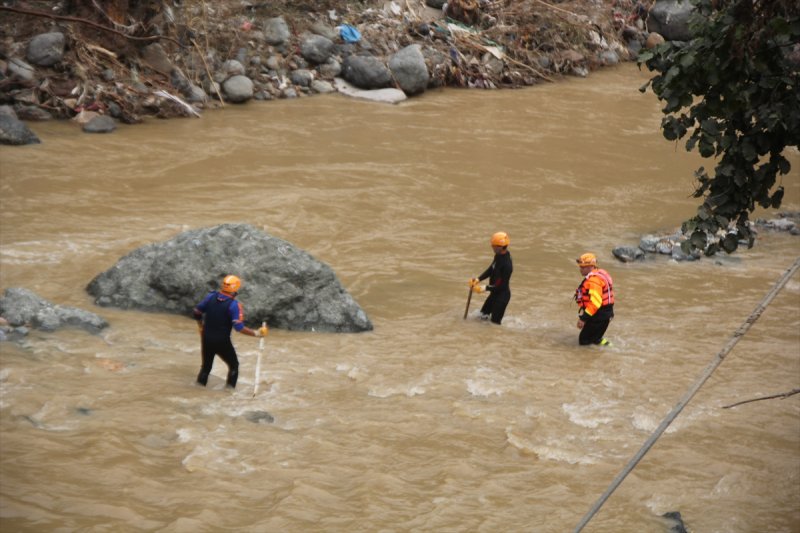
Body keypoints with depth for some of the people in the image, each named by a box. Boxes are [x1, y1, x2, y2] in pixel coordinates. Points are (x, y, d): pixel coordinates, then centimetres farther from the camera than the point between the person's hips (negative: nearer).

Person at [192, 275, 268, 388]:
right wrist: (256, 333, -17)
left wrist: (202, 327, 23)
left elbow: (196, 313, 6)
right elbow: (239, 327, -25)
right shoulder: (234, 305, -18)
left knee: (206, 366, 21)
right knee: (233, 366, 17)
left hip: (206, 339, 5)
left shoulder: (210, 297, -3)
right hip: (222, 342, -5)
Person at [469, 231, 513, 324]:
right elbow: (491, 269, 8)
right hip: (495, 292, 9)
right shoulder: (498, 255, -4)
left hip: (502, 294, -9)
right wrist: (479, 279, -5)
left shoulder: (507, 265, -32)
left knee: (495, 322, -1)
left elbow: (502, 286, -26)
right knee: (483, 315, 21)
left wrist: (485, 288, -23)